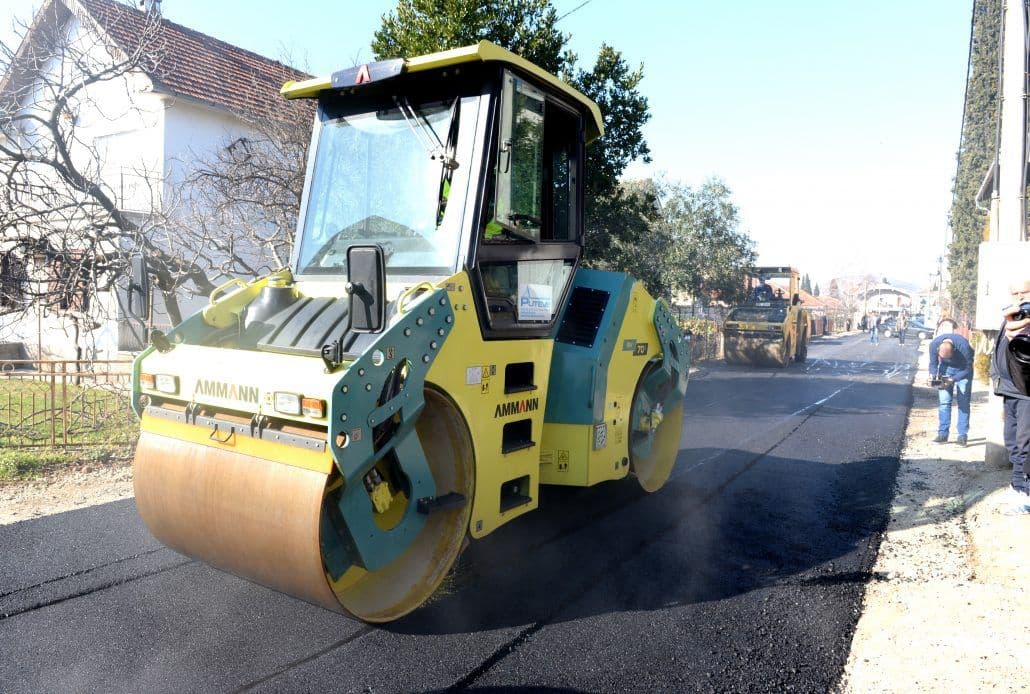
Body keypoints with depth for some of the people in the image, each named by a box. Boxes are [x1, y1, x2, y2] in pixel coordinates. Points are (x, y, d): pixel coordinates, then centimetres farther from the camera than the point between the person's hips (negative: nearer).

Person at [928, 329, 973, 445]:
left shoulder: (963, 346, -37)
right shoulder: (934, 344, -28)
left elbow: (967, 369, -25)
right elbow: (933, 363, -11)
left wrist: (952, 380, -36)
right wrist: (933, 375, -29)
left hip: (963, 369, -2)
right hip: (945, 367, 2)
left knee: (963, 402, -7)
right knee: (943, 401, -5)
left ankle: (963, 435, -3)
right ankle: (943, 433, -2)